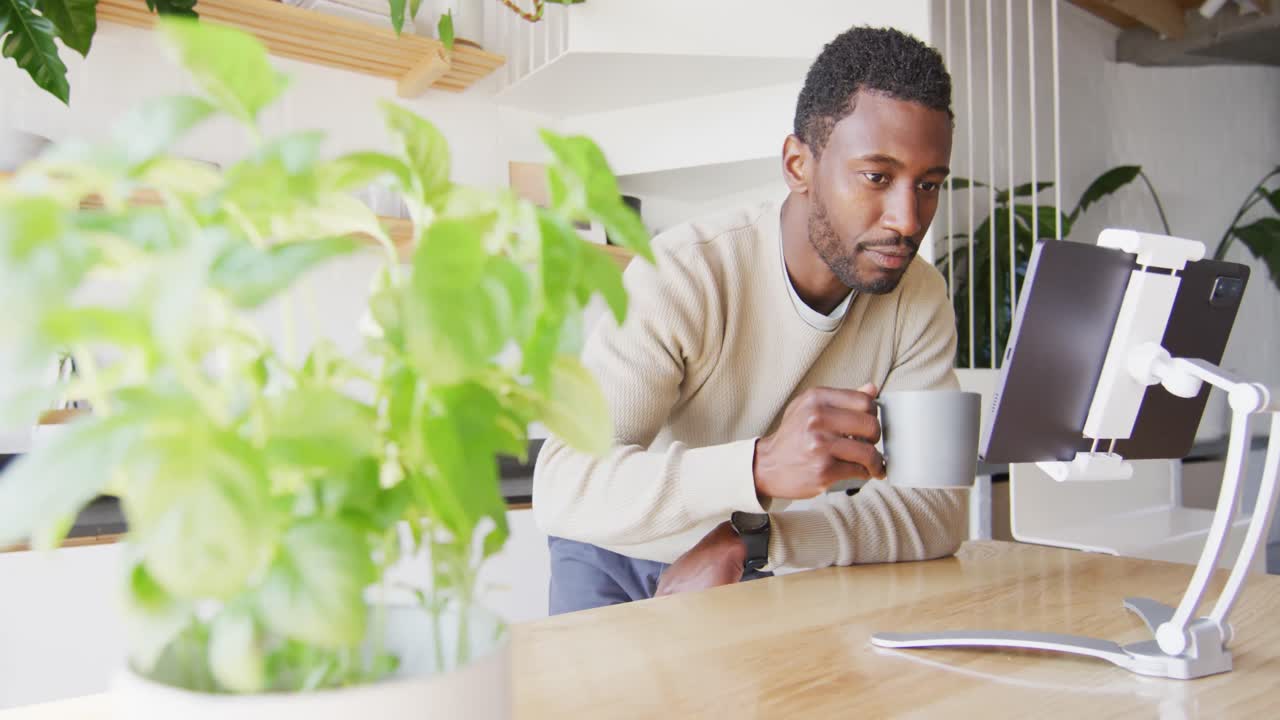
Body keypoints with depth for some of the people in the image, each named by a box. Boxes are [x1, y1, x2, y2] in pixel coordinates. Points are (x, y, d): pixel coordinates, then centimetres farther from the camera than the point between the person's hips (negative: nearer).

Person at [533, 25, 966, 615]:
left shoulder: (919, 298, -12)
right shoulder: (681, 274, -24)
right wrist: (762, 466, -49)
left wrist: (748, 544, -32)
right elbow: (560, 488, -33)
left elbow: (939, 508, -18)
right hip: (622, 558, -3)